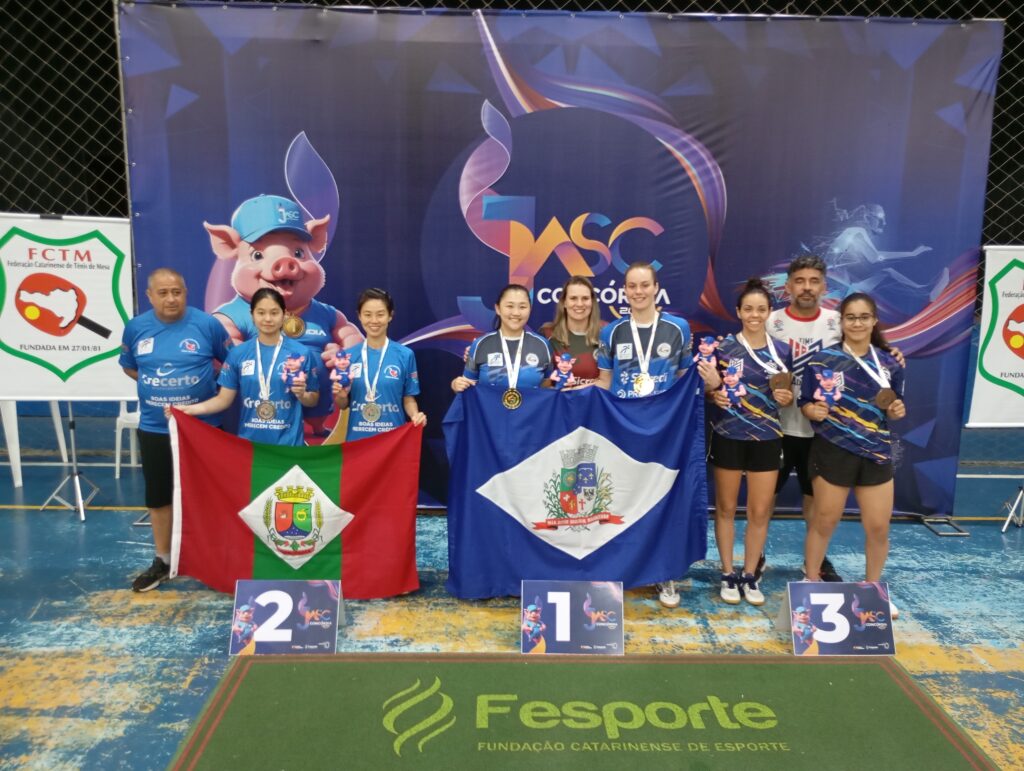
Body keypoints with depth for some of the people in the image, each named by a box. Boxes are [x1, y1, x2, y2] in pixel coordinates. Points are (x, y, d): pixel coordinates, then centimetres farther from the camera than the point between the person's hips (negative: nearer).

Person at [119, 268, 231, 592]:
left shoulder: (207, 324, -10)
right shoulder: (135, 327, 0)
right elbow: (128, 366, 15)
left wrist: (207, 382, -6)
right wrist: (156, 383, 0)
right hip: (154, 428, 3)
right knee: (158, 495, 13)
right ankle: (162, 561, 30)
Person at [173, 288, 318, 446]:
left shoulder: (301, 353, -4)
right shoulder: (238, 353, 1)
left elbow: (313, 401, 4)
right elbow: (224, 399, 2)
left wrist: (301, 394, -17)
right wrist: (189, 409, -12)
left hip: (287, 443, -1)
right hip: (249, 441, 2)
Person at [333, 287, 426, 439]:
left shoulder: (405, 355, -3)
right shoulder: (348, 355, 0)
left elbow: (408, 398, 2)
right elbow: (342, 405, 6)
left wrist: (415, 415, -17)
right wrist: (341, 395, -14)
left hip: (393, 436, -1)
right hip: (357, 437, 1)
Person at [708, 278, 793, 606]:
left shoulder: (782, 351, 4)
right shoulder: (723, 348, -3)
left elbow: (788, 396, 13)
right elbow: (708, 389, 3)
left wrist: (786, 398, -10)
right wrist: (715, 396, -18)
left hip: (767, 439, 2)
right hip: (728, 437, -2)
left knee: (760, 511, 6)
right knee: (726, 508, 7)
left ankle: (750, 575, 22)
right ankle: (728, 574, 21)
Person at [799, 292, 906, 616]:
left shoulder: (889, 363, 4)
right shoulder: (821, 360, -6)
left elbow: (893, 408, 13)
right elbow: (805, 404, -2)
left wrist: (898, 410, -9)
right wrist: (813, 411, -24)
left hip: (876, 453, 3)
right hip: (833, 451, -3)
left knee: (879, 527, 8)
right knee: (824, 522, 9)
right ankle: (811, 584, 26)